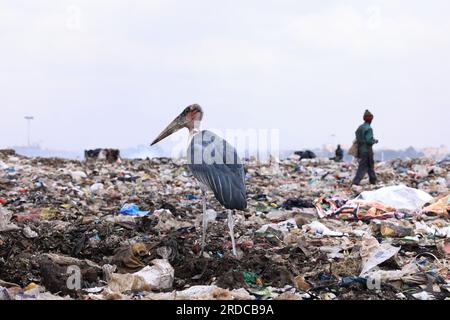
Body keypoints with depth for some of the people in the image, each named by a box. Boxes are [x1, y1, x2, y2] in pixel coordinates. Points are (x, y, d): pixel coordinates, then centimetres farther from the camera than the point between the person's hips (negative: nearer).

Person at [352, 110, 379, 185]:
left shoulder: (360, 127, 7)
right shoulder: (368, 128, -17)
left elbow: (357, 138, 11)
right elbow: (369, 141, -21)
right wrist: (375, 141, -2)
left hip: (361, 150, 8)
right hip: (367, 150, -8)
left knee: (371, 165, 20)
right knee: (363, 167, -3)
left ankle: (373, 180, 28)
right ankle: (356, 181, -9)